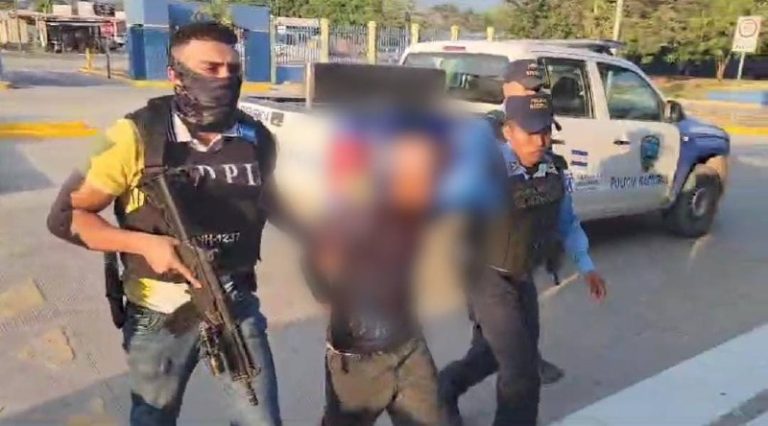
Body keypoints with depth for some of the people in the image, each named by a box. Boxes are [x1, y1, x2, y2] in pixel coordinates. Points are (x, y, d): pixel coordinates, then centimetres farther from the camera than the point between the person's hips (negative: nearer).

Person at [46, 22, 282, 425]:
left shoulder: (257, 139, -5)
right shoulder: (136, 138, -15)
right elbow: (65, 216, -9)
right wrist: (143, 243, -22)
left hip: (236, 305, 2)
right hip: (158, 314, -2)